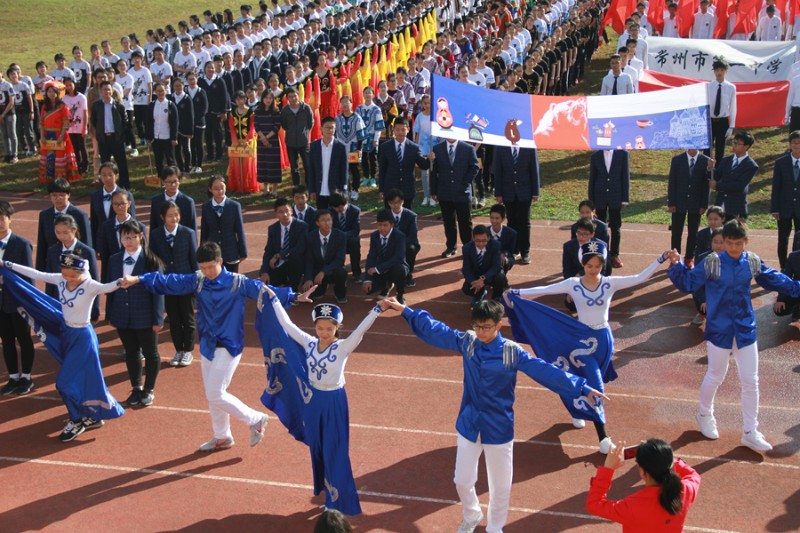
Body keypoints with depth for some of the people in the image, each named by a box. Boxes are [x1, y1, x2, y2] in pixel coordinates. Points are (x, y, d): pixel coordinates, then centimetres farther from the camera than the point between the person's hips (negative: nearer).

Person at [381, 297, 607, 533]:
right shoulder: (467, 341, -7)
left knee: (501, 486, 12)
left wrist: (582, 388, -27)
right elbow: (435, 330, 3)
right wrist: (405, 310, 4)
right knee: (463, 481, 15)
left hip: (499, 429, -2)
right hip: (468, 425, 3)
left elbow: (545, 371, -21)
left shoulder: (512, 352, -17)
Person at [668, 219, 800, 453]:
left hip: (745, 331, 4)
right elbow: (688, 283, -12)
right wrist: (677, 266, -28)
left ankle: (750, 433, 20)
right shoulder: (711, 263, -13)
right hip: (719, 331, -4)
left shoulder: (753, 262, -2)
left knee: (750, 381, 7)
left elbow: (773, 280, 13)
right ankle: (705, 415, 39)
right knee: (715, 377, 11)